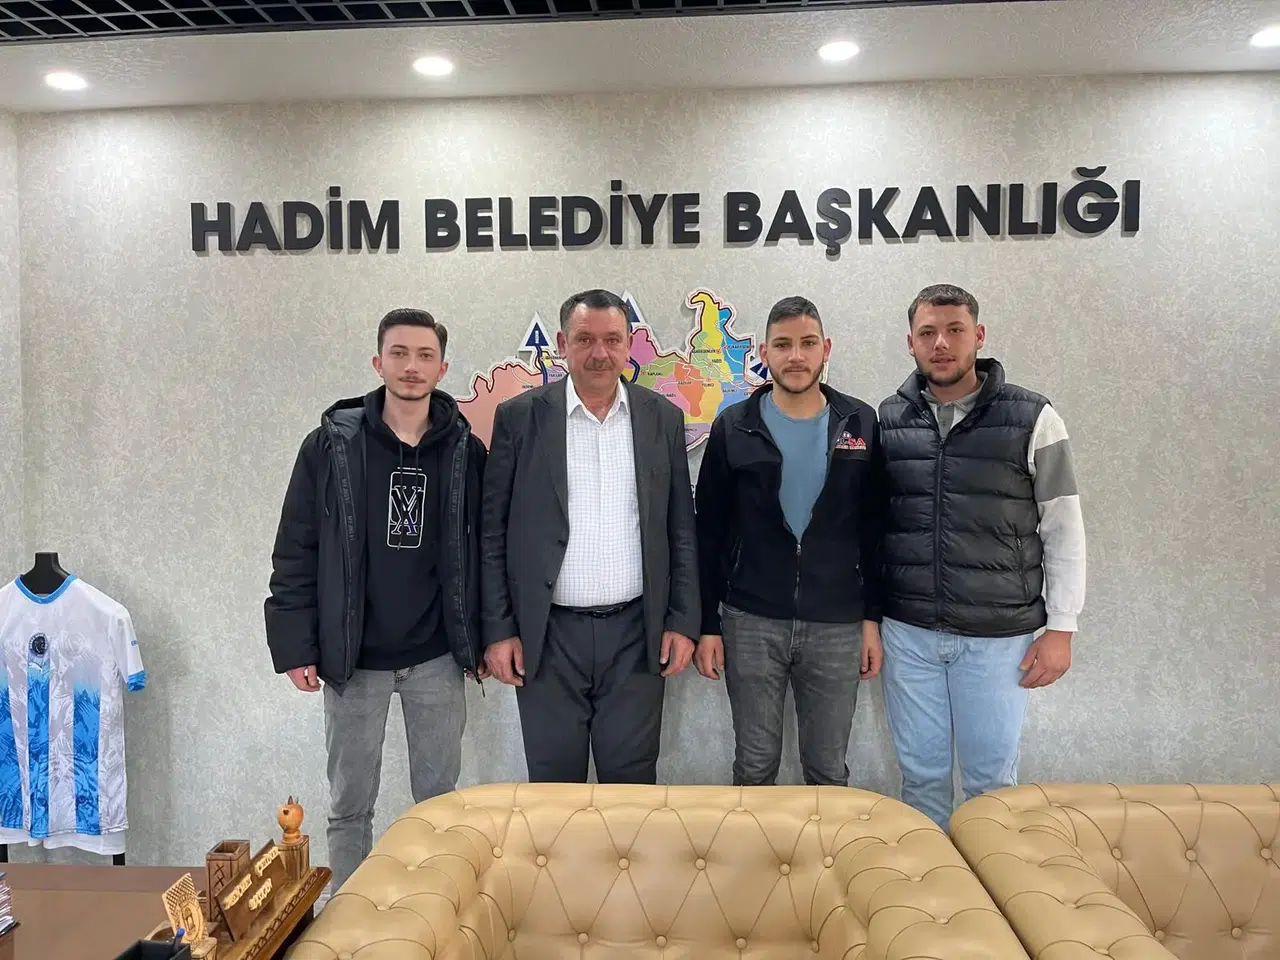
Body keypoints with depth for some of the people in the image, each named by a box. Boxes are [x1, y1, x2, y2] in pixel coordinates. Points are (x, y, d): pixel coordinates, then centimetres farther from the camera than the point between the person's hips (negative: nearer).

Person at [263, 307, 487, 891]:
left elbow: (484, 547, 4)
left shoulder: (466, 450, -1)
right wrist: (295, 645, -7)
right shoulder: (332, 444, -4)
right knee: (350, 805, 13)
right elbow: (296, 551, -3)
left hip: (437, 658, 1)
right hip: (353, 658, 0)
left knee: (439, 801, 13)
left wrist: (485, 639, 3)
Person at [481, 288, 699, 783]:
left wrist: (683, 622, 2)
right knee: (554, 786, 11)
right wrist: (497, 630, -3)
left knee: (632, 785, 10)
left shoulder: (663, 418, 4)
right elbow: (493, 532, 0)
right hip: (547, 636, -1)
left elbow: (681, 529, 7)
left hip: (636, 635, 1)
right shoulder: (519, 417, -1)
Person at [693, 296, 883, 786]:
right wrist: (707, 624, -1)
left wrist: (873, 617, 2)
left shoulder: (860, 424, 2)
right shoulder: (734, 427, -1)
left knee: (828, 771, 12)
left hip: (837, 626, 1)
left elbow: (874, 529, 4)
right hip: (751, 623, 0)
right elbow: (709, 534, 1)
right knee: (754, 767, 12)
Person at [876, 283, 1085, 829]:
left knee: (991, 775, 9)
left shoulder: (1033, 420, -4)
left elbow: (1064, 530, -1)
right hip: (908, 632, 2)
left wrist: (1060, 628, -4)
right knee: (921, 772, 13)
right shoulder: (888, 420, 2)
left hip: (999, 636, -2)